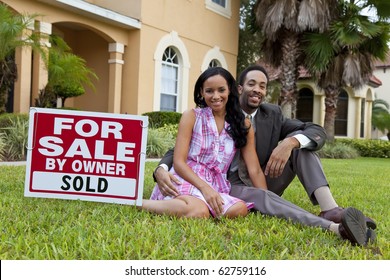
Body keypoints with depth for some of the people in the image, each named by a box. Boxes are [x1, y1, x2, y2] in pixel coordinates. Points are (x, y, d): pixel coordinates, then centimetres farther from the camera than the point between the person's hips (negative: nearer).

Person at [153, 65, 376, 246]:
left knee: (299, 140, -15)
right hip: (232, 188, -4)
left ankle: (331, 210, -31)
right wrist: (162, 170, -33)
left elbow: (318, 132, -8)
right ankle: (333, 227, -55)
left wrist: (289, 143, -31)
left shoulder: (273, 115, 2)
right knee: (258, 196, -39)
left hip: (264, 183, 4)